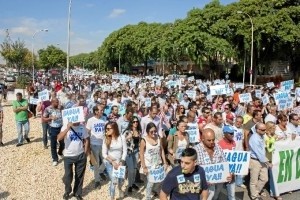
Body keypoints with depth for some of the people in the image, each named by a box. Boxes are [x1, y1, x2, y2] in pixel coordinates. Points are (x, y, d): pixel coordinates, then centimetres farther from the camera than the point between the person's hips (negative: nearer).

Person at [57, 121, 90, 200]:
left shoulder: (82, 127, -4)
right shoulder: (66, 126, -12)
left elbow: (87, 139, 4)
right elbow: (59, 138, -26)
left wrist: (85, 152, 1)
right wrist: (68, 128, -33)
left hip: (80, 155, 2)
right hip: (68, 156, -2)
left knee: (79, 176, 13)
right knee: (68, 175, 8)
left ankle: (77, 193, 34)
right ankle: (67, 191, 35)